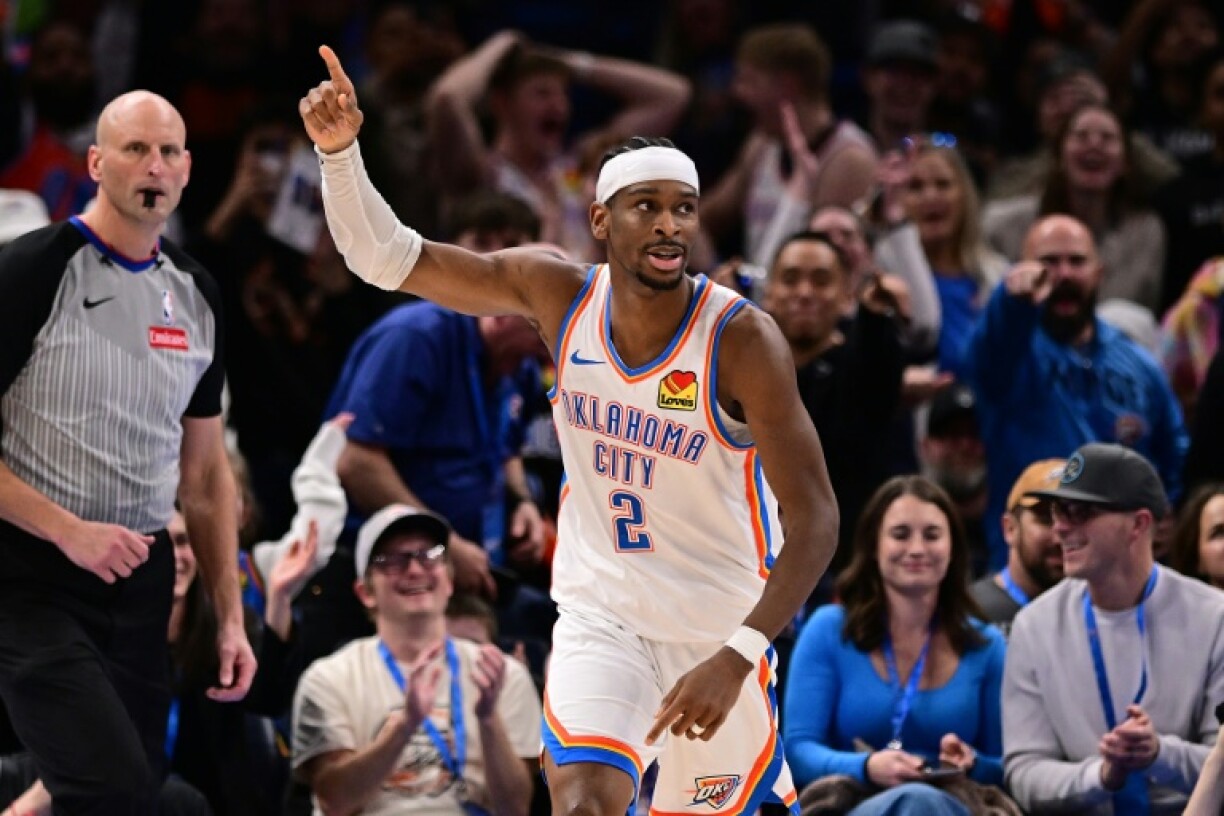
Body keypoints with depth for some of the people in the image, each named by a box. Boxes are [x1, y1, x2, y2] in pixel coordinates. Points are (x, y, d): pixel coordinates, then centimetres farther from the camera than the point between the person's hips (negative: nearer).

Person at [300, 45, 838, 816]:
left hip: (718, 631, -1)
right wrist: (340, 149, -25)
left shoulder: (741, 340, -22)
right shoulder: (558, 294, -10)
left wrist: (735, 659, -33)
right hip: (600, 616, 1)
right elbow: (386, 255, -7)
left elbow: (816, 519, -23)